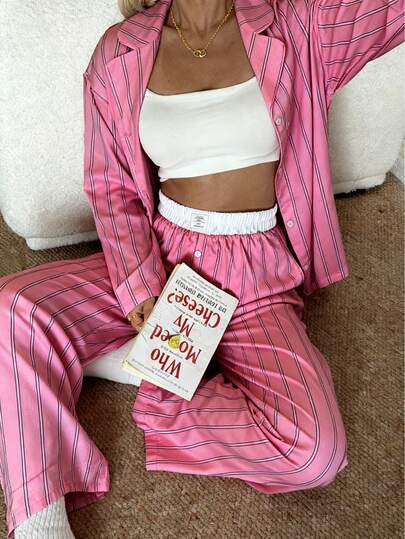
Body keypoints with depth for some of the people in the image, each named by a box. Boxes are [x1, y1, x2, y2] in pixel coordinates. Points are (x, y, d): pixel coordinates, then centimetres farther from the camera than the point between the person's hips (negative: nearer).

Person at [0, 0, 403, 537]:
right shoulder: (120, 52, 1)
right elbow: (112, 187, 3)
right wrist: (138, 287, -10)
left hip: (255, 273, -1)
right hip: (159, 254, 2)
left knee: (317, 451, -25)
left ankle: (158, 398, -4)